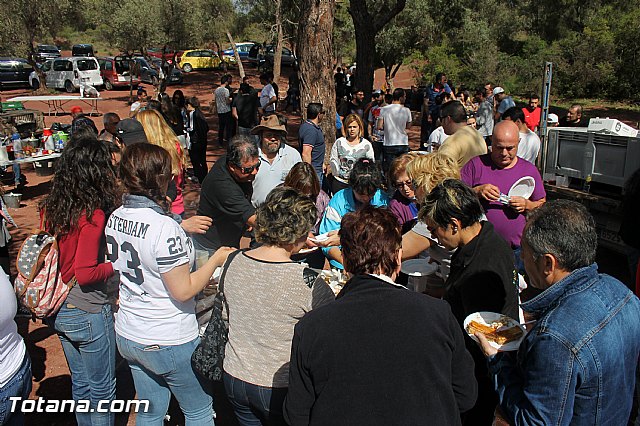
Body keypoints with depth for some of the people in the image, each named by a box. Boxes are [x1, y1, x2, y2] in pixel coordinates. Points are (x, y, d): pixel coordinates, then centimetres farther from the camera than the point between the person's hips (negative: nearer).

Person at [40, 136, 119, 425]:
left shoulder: (49, 209, -2)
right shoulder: (93, 214, -24)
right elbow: (85, 274, -24)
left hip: (58, 311, 7)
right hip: (88, 314, -7)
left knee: (79, 383, 25)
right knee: (102, 389, 13)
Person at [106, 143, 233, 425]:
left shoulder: (116, 218, -2)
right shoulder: (164, 228, -27)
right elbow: (183, 291, -23)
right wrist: (216, 260, -10)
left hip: (127, 335, 8)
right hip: (168, 343, -7)